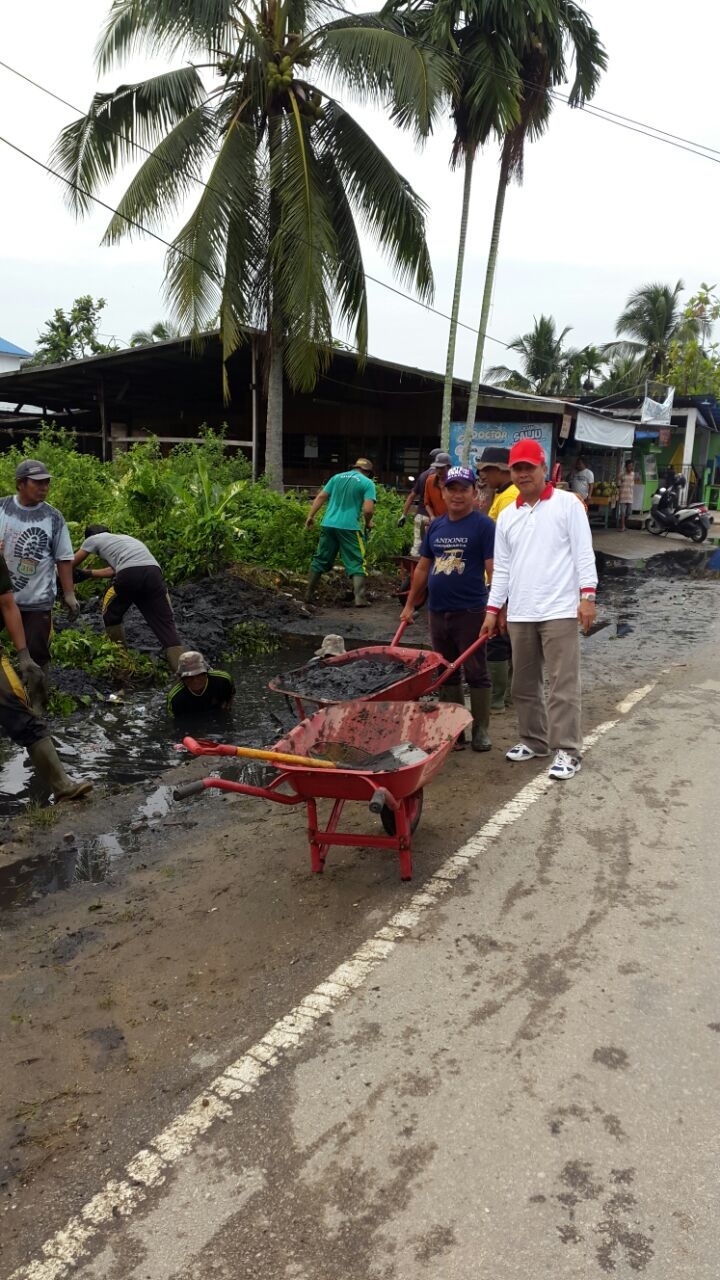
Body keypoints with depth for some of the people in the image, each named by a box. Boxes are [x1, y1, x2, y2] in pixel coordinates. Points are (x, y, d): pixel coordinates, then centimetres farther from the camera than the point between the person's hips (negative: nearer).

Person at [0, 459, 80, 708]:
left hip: (37, 600, -1)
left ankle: (37, 702, 18)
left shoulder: (53, 517, -3)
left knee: (37, 652, 4)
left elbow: (64, 559, -1)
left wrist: (69, 594, -3)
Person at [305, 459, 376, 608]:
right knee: (357, 563, 3)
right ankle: (360, 599, -5)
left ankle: (309, 595, 20)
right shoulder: (367, 483, 1)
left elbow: (321, 497, 8)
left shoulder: (337, 477, 14)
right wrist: (368, 523, 8)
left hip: (328, 525, 4)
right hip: (350, 527, -4)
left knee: (320, 560, 14)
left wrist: (311, 516, 10)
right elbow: (368, 509, -10)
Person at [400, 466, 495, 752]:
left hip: (470, 612, -6)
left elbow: (494, 570, -11)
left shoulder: (483, 525, -6)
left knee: (476, 672, 2)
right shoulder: (436, 526, 12)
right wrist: (410, 604, 17)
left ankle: (480, 729, 12)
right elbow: (423, 568, 18)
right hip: (437, 612, 6)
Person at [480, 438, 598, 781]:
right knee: (524, 683, 13)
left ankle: (567, 750, 4)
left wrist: (587, 595, -13)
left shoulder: (567, 504, 0)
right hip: (519, 613, 5)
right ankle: (534, 740, 27)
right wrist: (493, 609, 11)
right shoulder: (506, 516, 13)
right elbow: (502, 567, 14)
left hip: (560, 610, -5)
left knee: (562, 684, -3)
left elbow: (583, 553, -4)